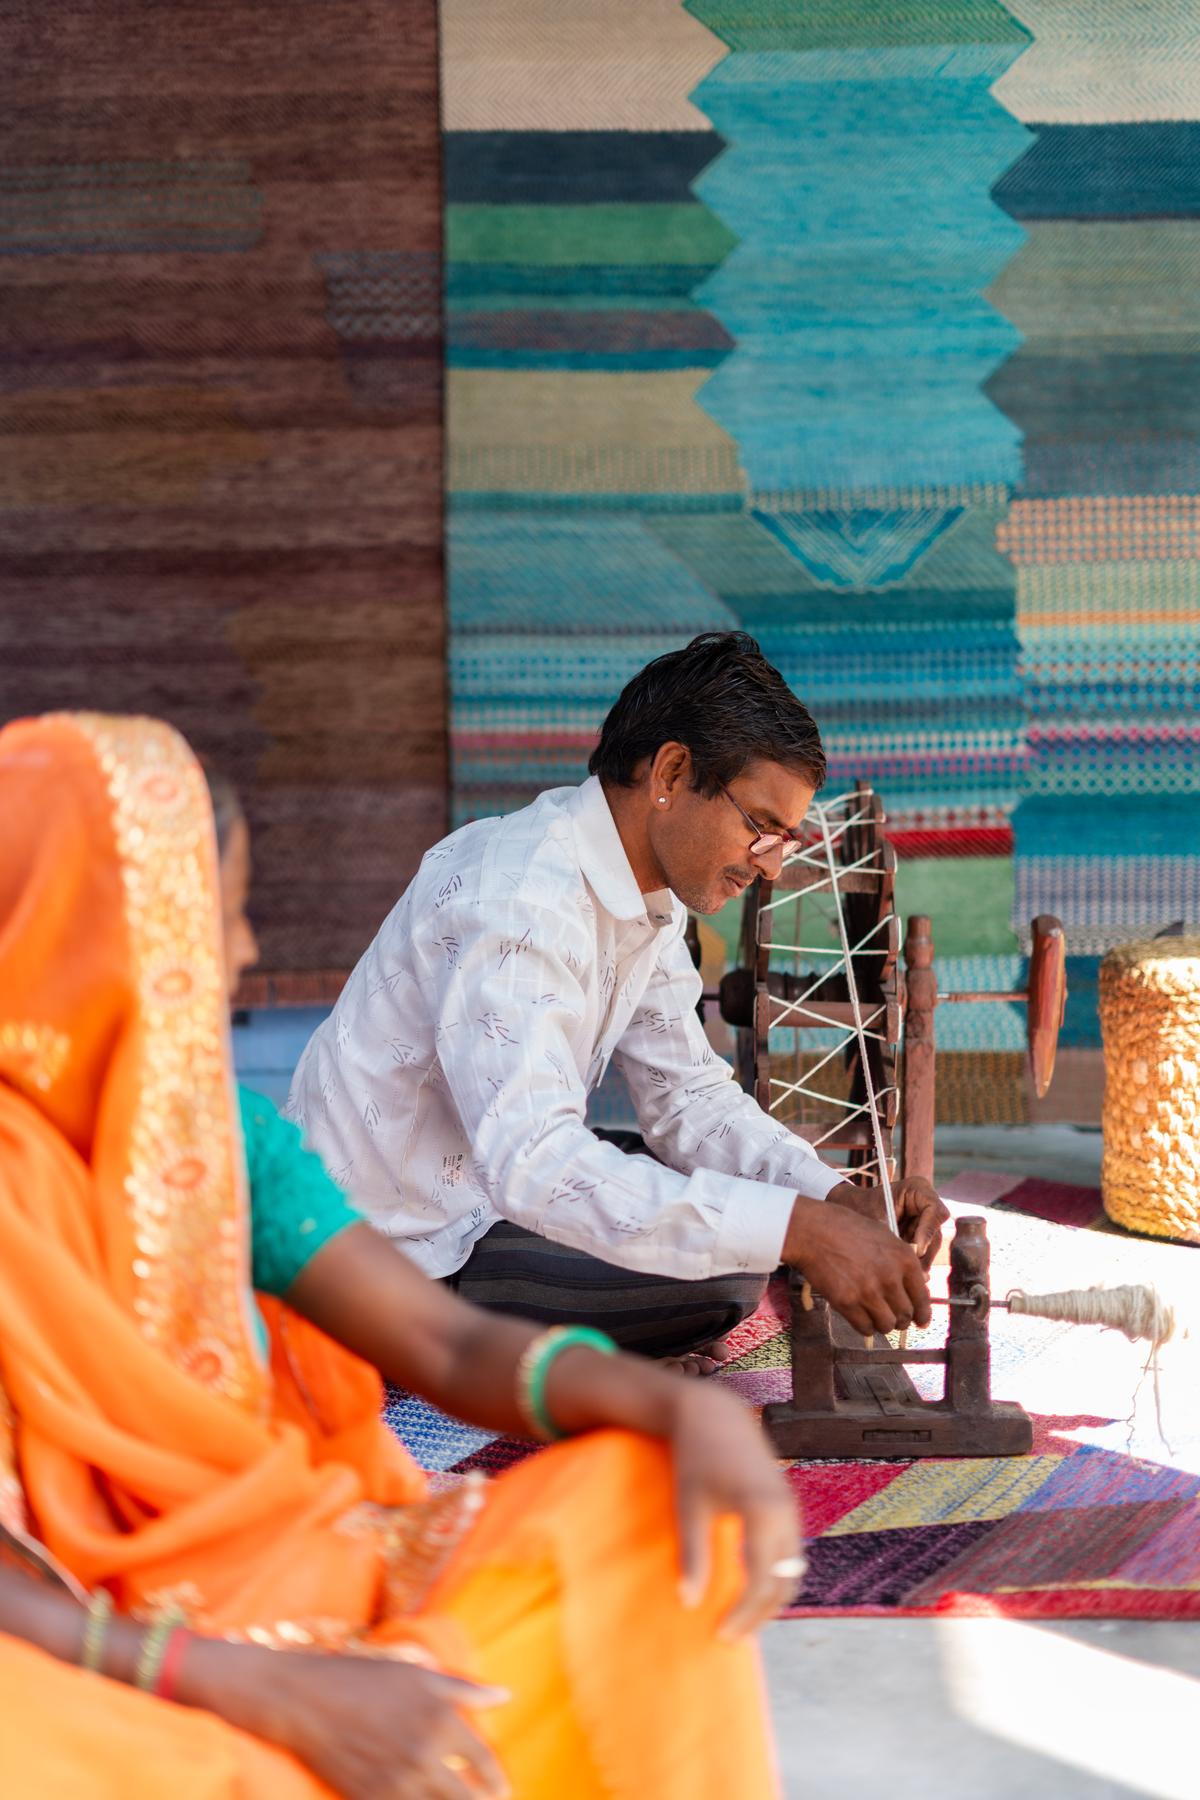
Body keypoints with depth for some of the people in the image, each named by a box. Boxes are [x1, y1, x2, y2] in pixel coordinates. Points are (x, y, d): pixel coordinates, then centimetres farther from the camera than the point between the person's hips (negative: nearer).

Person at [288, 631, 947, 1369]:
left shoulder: (649, 893, 3)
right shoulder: (518, 899, -28)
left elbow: (692, 1096, 9)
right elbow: (532, 1165, -39)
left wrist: (841, 1197, -9)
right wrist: (799, 1228, -43)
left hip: (485, 1190, 10)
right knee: (719, 1277, -22)